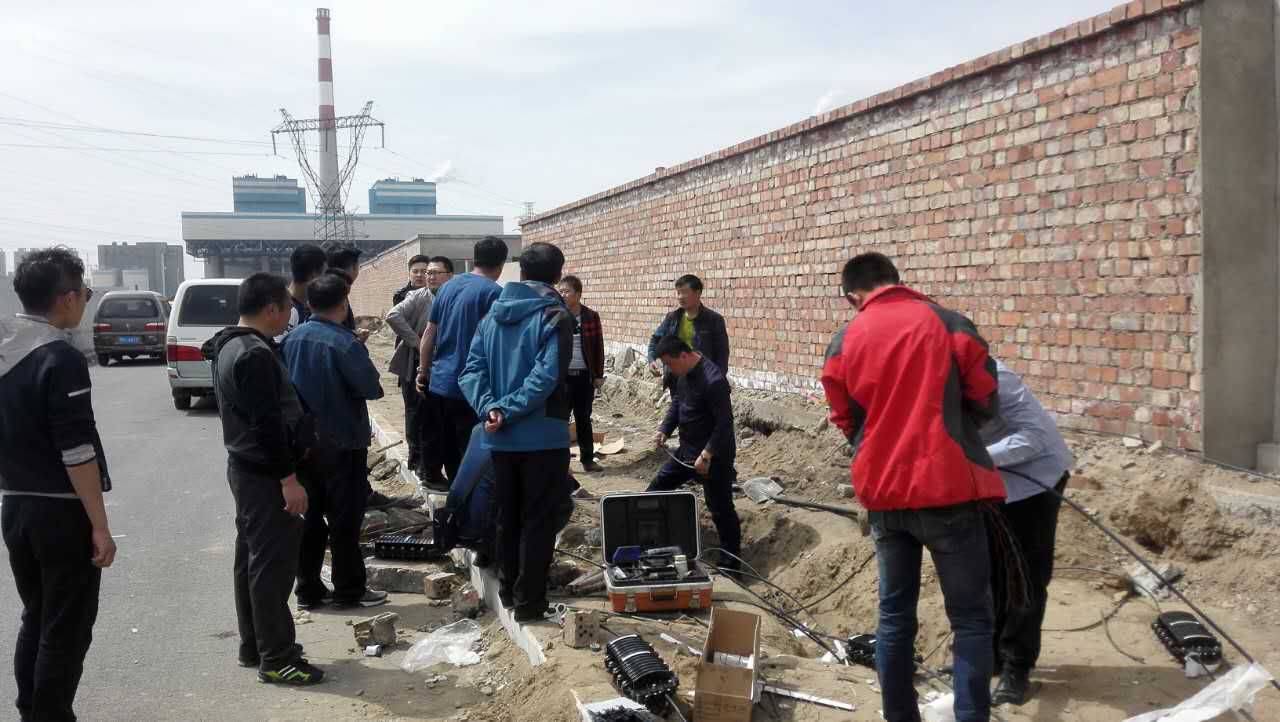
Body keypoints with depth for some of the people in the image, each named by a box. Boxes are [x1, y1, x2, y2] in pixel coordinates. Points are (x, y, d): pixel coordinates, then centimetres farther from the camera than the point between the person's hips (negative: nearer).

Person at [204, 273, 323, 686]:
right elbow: (268, 424, -25)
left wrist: (300, 446, 24)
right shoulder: (255, 354, -21)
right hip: (264, 474, -11)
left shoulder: (230, 347, 13)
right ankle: (276, 659, 2)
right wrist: (289, 478, -23)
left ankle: (254, 646, 27)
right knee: (273, 563, -5)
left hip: (246, 467, 11)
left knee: (252, 558, 17)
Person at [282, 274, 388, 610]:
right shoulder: (345, 343, -18)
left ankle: (308, 589, 21)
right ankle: (349, 591, 12)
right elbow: (372, 388, -16)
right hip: (342, 443, -6)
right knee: (345, 520, 4)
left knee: (310, 517, 14)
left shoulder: (292, 339, 1)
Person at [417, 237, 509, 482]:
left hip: (438, 383, 7)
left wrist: (423, 372, 19)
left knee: (449, 453, 15)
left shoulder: (448, 286, 10)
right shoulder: (494, 292, -10)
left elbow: (429, 334, 12)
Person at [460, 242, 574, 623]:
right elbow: (545, 377, -21)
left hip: (501, 438, 5)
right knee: (537, 519, 4)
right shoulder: (555, 316, -10)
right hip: (543, 435, -5)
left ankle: (508, 590, 28)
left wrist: (489, 408, -10)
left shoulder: (492, 316, 9)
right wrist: (508, 411, -16)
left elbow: (472, 370, 0)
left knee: (507, 515, 17)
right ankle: (529, 602, 9)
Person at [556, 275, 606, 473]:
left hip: (584, 376, 1)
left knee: (584, 419, 11)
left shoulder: (591, 317, 1)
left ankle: (588, 459, 21)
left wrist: (599, 375, 2)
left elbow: (598, 346, 4)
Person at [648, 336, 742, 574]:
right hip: (687, 450, 9)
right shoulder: (683, 373, 2)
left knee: (720, 509, -2)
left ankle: (731, 564, 11)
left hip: (714, 456, -9)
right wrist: (665, 430, 2)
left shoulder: (713, 380, -26)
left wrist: (707, 455, -28)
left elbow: (725, 423, -26)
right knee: (656, 491, 15)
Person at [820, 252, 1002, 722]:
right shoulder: (948, 324, -5)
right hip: (946, 489, -3)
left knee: (894, 615, 14)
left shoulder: (841, 344, 3)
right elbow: (986, 404, 2)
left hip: (883, 494, 3)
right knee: (970, 618, 6)